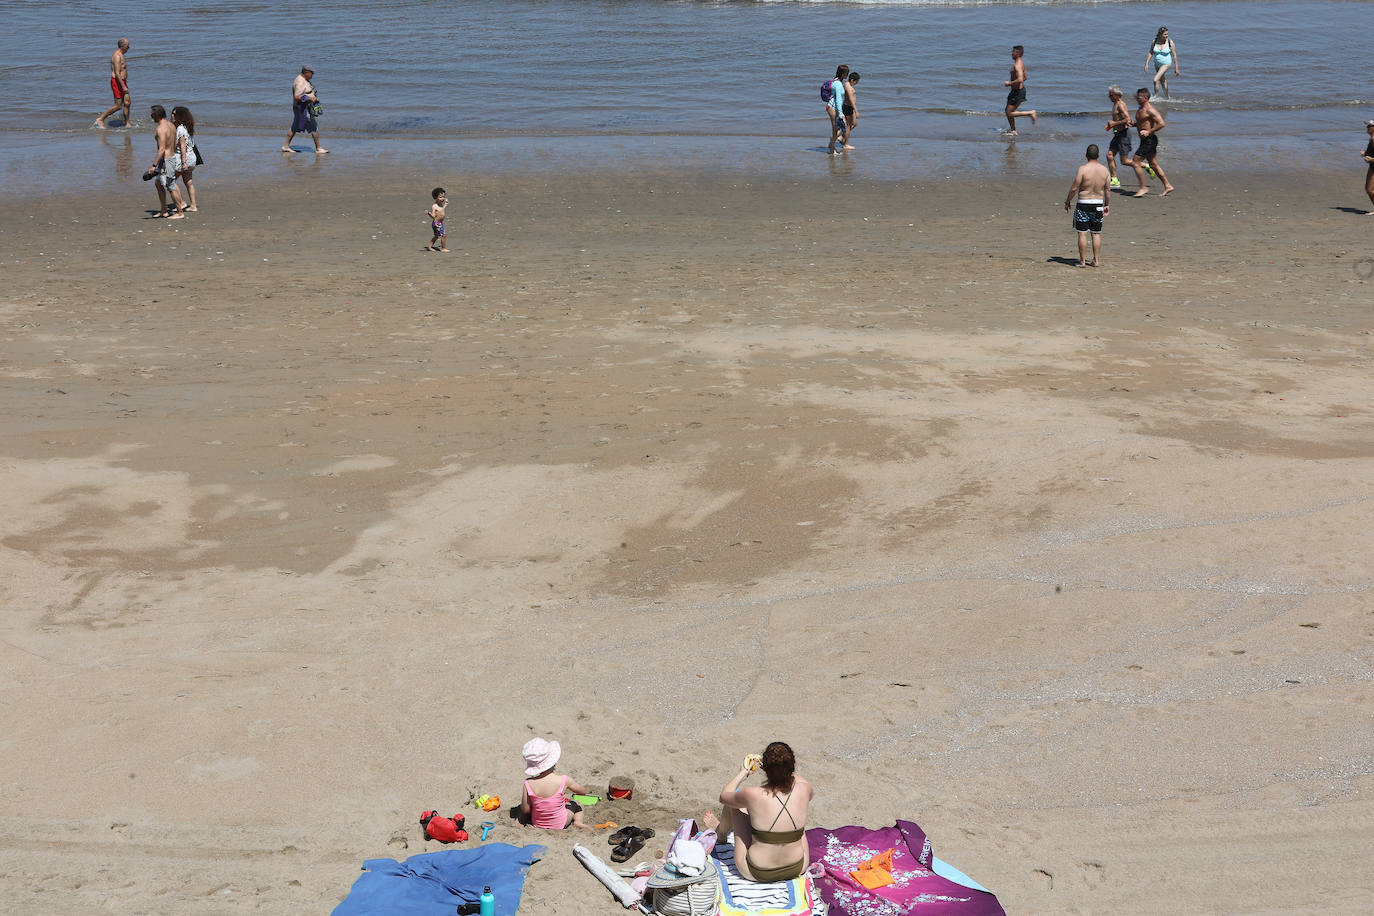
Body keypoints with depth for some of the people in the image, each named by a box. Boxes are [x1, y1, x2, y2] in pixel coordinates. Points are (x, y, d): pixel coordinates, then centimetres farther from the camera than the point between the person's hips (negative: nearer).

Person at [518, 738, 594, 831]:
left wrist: (523, 821, 9)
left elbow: (525, 811, -14)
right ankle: (578, 822, 1)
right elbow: (583, 791, -5)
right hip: (559, 825, -2)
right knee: (577, 804, 27)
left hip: (537, 823, 2)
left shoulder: (528, 784, -24)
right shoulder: (564, 781, -25)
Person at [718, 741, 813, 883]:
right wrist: (782, 768, 14)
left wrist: (742, 773, 13)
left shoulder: (753, 795, -26)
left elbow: (724, 796, -2)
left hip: (756, 874, -2)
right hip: (797, 870, 3)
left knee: (735, 804, 14)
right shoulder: (803, 791, -17)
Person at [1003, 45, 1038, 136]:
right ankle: (1013, 131, 23)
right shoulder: (1021, 64, 10)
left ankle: (1031, 113, -1)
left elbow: (1020, 79, -33)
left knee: (1010, 113, -5)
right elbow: (1024, 77, 22)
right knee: (1008, 112, 16)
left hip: (1017, 91, -10)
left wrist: (1010, 83, -19)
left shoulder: (1017, 65, -22)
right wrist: (1012, 83, 17)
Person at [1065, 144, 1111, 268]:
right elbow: (1107, 190, 7)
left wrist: (1067, 202, 1)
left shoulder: (1083, 169, -13)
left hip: (1083, 203, -4)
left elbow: (1074, 188, -12)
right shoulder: (1104, 170, 1)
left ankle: (1082, 261, 3)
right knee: (1096, 233, 11)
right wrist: (1107, 204, 20)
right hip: (1098, 203, 4)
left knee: (1082, 233, 2)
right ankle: (1095, 261, 13)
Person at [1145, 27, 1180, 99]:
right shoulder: (1154, 42, -9)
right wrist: (1147, 64, -4)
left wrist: (1176, 69, -9)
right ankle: (1167, 97, 37)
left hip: (1166, 64, -5)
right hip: (1157, 64, 5)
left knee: (1155, 80, -19)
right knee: (1162, 81, 20)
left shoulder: (1170, 42, -17)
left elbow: (1174, 55, -11)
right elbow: (1150, 53, 3)